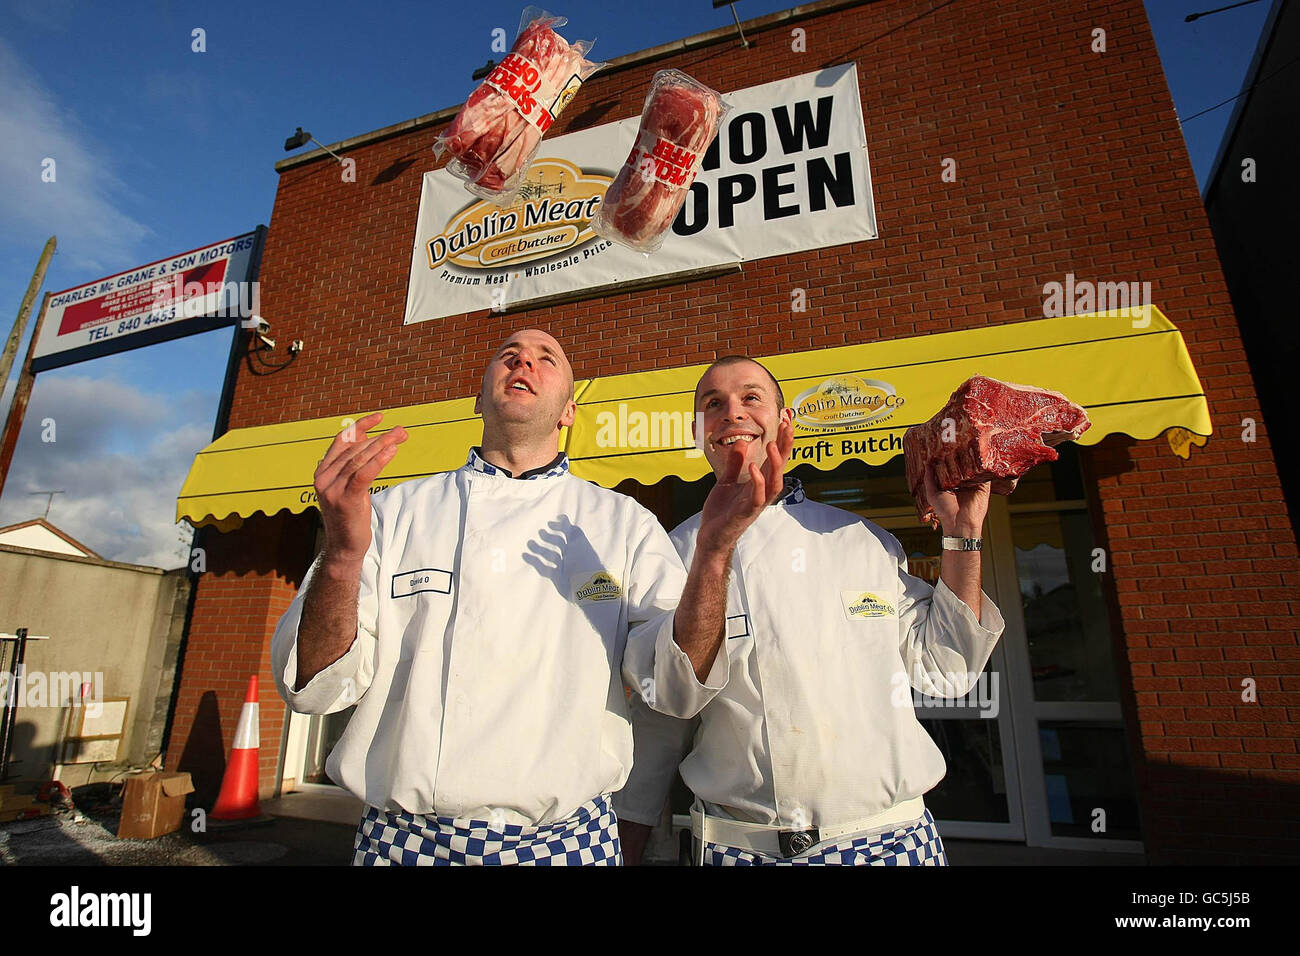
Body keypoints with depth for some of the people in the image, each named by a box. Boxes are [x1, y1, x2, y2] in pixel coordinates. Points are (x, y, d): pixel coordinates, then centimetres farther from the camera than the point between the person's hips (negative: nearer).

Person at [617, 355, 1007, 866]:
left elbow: (943, 669, 5)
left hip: (890, 839, 2)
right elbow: (657, 724, 0)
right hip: (737, 846, -1)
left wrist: (962, 533, 0)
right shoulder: (676, 553, -4)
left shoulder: (864, 540, 2)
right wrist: (629, 852, 0)